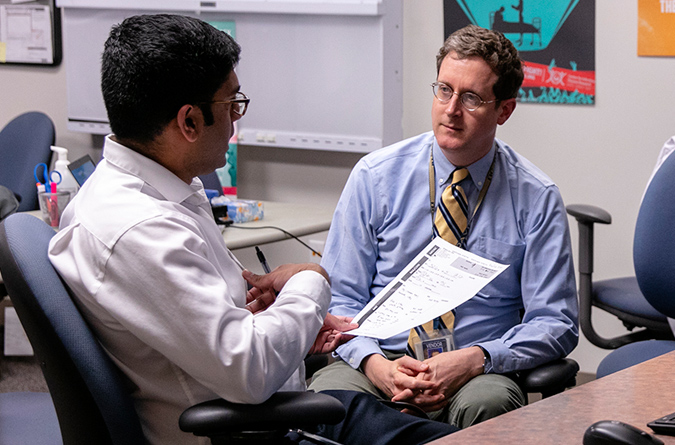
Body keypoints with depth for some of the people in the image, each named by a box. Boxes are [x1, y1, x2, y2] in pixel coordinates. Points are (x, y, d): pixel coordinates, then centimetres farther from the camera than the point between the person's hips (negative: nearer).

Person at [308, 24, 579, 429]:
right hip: (381, 361, 0)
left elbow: (556, 324, 0)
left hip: (476, 377, 0)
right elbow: (339, 298, 3)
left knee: (487, 402, -35)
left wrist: (473, 360, -18)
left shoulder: (536, 197, 1)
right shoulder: (374, 177, 3)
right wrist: (375, 363, -18)